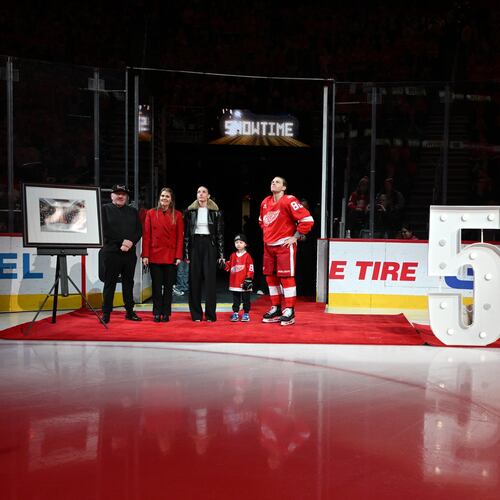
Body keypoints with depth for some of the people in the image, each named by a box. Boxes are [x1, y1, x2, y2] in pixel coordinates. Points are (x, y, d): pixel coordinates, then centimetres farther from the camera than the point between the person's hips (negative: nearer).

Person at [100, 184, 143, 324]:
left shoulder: (133, 211, 15)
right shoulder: (105, 209, 4)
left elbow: (139, 231, 8)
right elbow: (106, 231, -7)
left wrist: (131, 242, -11)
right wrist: (120, 244, -13)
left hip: (130, 252, 4)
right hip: (111, 252, -4)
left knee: (128, 283, 9)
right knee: (110, 283, 0)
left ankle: (130, 312, 16)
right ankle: (106, 313, 5)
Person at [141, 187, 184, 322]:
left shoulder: (177, 215, 4)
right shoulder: (151, 213, 4)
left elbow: (180, 237, 2)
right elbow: (146, 235, 2)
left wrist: (179, 256, -5)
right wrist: (145, 255, -4)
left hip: (171, 256, 0)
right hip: (154, 254, 0)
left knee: (168, 286, 5)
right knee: (156, 285, 4)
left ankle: (166, 313, 14)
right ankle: (157, 313, 13)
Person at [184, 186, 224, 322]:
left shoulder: (215, 212, 3)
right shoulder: (190, 211, 6)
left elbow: (220, 233, 3)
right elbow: (186, 233, 6)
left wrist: (221, 254, -3)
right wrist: (186, 253, -1)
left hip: (209, 245, -1)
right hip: (194, 245, 1)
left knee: (210, 279, -3)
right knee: (194, 280, 1)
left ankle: (210, 314, 2)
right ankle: (196, 314, 9)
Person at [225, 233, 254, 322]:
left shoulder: (247, 256, -6)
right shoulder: (233, 255, 10)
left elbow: (250, 269, -9)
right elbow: (229, 266, 15)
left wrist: (248, 279, -13)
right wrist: (225, 265, -5)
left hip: (244, 284, -4)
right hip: (234, 283, 4)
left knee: (246, 299, 4)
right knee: (236, 299, 10)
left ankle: (246, 314, 12)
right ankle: (235, 313, 16)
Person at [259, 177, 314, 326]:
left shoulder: (289, 201, -12)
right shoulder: (265, 202, 11)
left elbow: (307, 219, -18)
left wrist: (295, 237, -13)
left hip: (284, 245, -7)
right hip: (268, 246, 8)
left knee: (286, 277, -6)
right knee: (270, 277, 10)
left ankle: (289, 312, 0)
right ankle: (276, 309, 22)